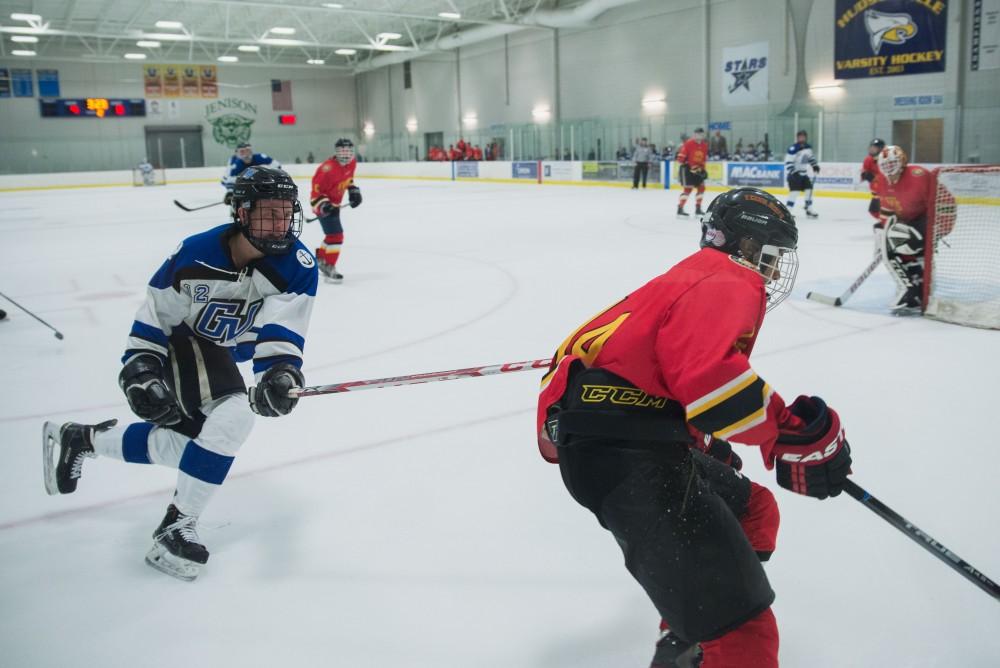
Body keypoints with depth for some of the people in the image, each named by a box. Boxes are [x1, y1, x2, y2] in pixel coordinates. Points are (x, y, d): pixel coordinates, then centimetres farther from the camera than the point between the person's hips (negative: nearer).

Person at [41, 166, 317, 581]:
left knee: (185, 443, 9)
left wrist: (280, 372, -46)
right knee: (233, 415, -27)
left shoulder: (298, 266, -22)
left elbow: (281, 333, -28)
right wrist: (140, 368, -19)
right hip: (183, 343, -5)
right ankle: (177, 526, -13)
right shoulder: (195, 255, -25)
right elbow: (155, 314, -12)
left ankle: (79, 439, 32)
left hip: (223, 355, 5)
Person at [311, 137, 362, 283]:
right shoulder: (328, 168, -30)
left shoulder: (352, 163, -3)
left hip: (334, 203, 9)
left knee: (333, 234, 22)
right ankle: (329, 268, -8)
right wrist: (324, 205, -35)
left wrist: (353, 190, 7)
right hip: (324, 205, -9)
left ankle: (320, 258, 42)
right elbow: (316, 190, -25)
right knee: (336, 235, -15)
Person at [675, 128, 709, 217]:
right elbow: (680, 157, -18)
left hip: (697, 169, 8)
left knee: (701, 187, 5)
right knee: (688, 189, -14)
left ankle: (698, 209, 15)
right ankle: (680, 209, -8)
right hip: (686, 168, -8)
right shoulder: (688, 144, -16)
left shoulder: (704, 146, 6)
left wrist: (703, 169, 8)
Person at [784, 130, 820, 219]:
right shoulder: (793, 149, -20)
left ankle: (809, 210, 20)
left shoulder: (808, 147, 5)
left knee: (809, 189, 8)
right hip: (794, 173, -8)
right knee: (794, 191, -18)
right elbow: (788, 162, -22)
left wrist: (815, 165, 14)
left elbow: (811, 157, 23)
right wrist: (793, 172, -31)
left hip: (804, 173, 8)